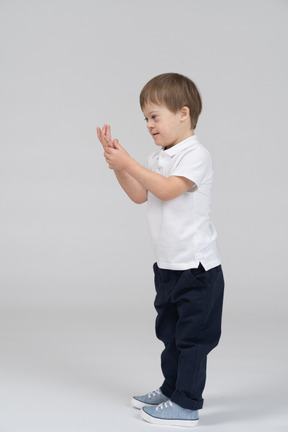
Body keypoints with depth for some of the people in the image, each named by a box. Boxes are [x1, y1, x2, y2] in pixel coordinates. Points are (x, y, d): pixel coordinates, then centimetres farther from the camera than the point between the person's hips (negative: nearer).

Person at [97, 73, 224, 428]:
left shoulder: (195, 154, -15)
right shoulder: (159, 157, 12)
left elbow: (167, 189, -26)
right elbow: (139, 195, 9)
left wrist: (129, 163, -26)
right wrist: (117, 163, -3)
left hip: (197, 265, -9)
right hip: (168, 264, 10)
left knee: (192, 335, -2)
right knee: (171, 331, 20)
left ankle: (186, 405, 4)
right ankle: (172, 390, 34)